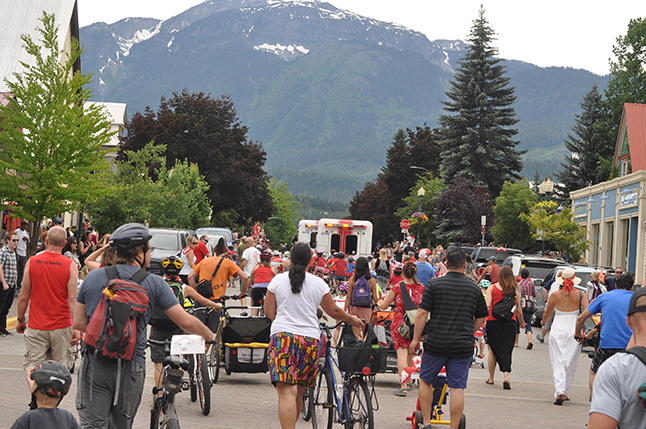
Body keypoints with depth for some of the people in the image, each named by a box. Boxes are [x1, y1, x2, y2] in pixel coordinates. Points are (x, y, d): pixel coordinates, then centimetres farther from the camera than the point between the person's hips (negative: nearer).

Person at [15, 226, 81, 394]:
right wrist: (76, 328, -6)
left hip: (36, 326, 0)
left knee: (32, 366, 4)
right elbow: (72, 299, -9)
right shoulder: (70, 266, -7)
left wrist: (20, 320, 15)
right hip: (61, 326, 0)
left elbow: (23, 296, 1)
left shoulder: (32, 262, -3)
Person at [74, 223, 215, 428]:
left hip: (95, 364, 1)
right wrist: (208, 335, 17)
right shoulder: (154, 284, -3)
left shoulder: (92, 277, 4)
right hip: (131, 366, -1)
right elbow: (186, 322, -2)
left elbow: (79, 323, 7)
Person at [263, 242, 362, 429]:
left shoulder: (278, 280, 3)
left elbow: (268, 312, 8)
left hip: (283, 336, -2)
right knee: (298, 393, 17)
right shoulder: (318, 283, 6)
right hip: (310, 339, 3)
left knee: (286, 393, -13)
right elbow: (334, 311, 15)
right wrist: (351, 318, 34)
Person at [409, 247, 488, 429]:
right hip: (463, 346, 1)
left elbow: (422, 313, -6)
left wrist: (415, 339, 1)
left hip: (436, 344, -1)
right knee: (457, 388, 3)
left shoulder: (434, 284, -3)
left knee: (425, 380, 16)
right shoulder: (474, 288, 5)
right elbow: (480, 319, 12)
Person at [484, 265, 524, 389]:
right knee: (507, 350, 3)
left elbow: (487, 305, -11)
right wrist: (521, 322, 19)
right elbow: (518, 309, 6)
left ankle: (491, 378, 19)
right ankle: (506, 376, -15)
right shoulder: (515, 289, 2)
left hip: (493, 321, 0)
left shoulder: (492, 288, -1)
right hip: (509, 322, 0)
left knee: (492, 349, 11)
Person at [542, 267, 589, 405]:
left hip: (557, 331, 0)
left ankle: (559, 392, -15)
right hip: (574, 331, 0)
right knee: (571, 364, 12)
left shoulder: (555, 295, -2)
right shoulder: (580, 295, -3)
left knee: (558, 363, 1)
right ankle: (564, 392, 16)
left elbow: (546, 314, 10)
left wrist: (543, 321, 30)